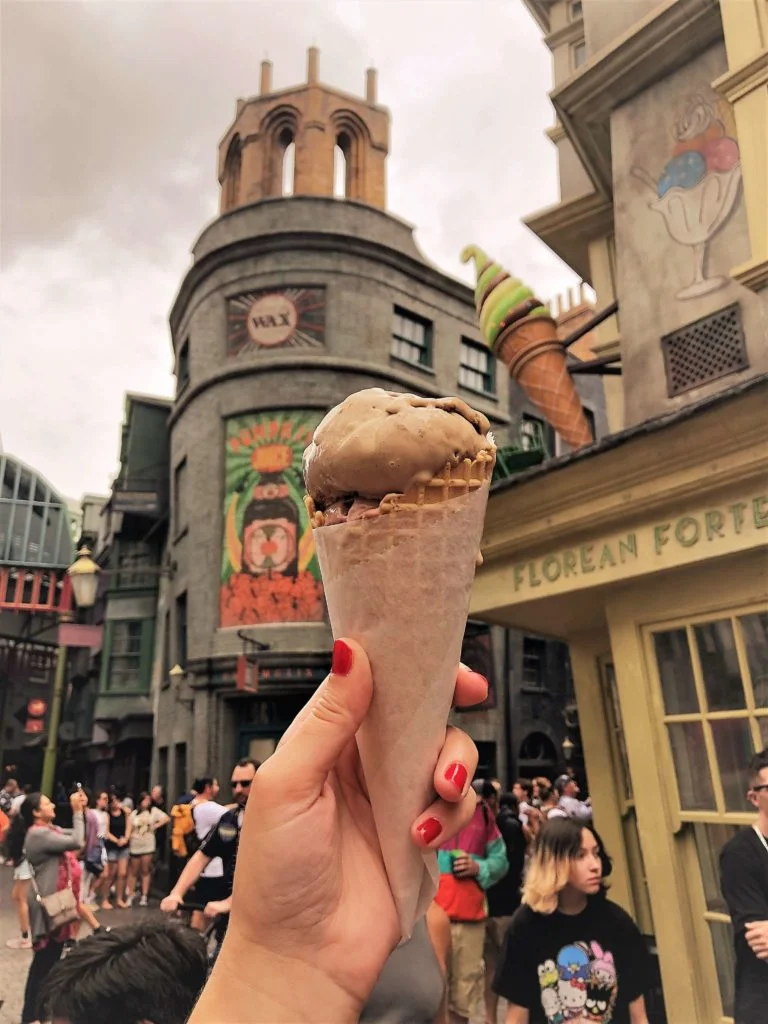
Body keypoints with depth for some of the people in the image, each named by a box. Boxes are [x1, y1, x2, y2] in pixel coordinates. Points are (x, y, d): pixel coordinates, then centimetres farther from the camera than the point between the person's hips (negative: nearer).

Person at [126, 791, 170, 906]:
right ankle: (130, 896, 19)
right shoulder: (134, 813, 5)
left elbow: (166, 819, -9)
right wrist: (128, 839, -7)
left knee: (145, 871, 3)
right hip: (135, 845, 2)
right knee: (133, 872, 9)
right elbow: (130, 829, 4)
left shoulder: (154, 811, -2)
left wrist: (155, 826, -11)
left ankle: (144, 896, 8)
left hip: (148, 845, -2)